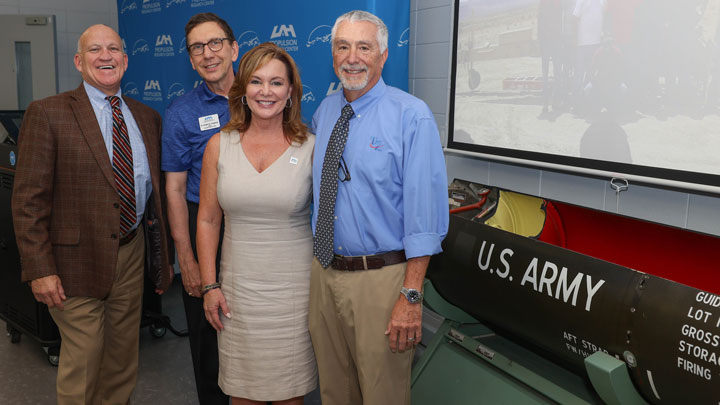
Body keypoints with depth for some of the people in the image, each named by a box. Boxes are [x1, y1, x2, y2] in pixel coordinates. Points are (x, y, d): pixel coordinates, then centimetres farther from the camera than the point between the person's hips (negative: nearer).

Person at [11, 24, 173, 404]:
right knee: (82, 363, 4)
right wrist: (39, 269, -15)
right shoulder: (47, 113, -7)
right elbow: (28, 198, -10)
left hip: (132, 252, 5)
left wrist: (161, 257, 14)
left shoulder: (147, 117, 9)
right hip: (79, 258, -5)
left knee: (124, 360, 17)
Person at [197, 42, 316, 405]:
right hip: (238, 287, 2)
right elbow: (207, 220, 5)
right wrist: (209, 285, 2)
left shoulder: (311, 147, -5)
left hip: (294, 289, -1)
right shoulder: (219, 146, 1)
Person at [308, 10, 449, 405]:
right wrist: (317, 263, 13)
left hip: (381, 279, -5)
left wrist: (411, 297, -19)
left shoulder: (412, 116, -12)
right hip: (324, 273, 6)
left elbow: (424, 213, -16)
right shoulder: (323, 112, 7)